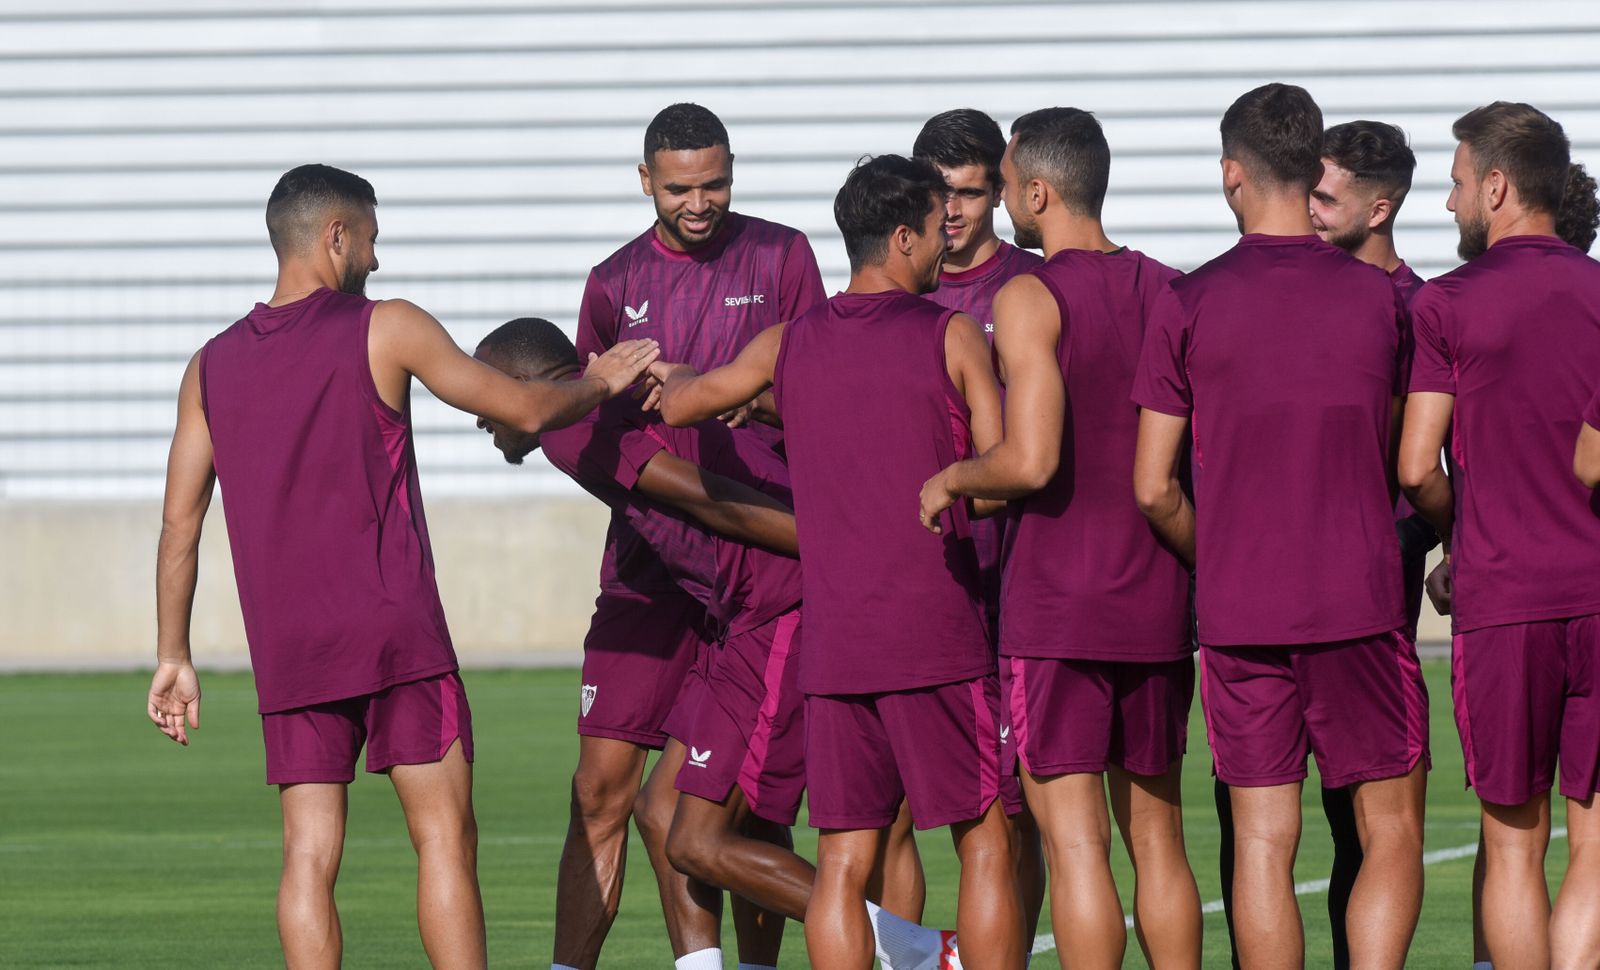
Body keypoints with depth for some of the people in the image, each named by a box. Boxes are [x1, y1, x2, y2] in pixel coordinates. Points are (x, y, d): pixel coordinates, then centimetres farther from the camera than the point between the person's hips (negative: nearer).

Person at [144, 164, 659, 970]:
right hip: (395, 631, -4)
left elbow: (179, 525, 9)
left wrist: (173, 657, 15)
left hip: (287, 648, 4)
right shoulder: (387, 330, -3)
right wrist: (599, 384, 21)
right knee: (444, 838, 0)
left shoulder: (213, 368, 9)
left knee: (309, 856, 2)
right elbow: (526, 410, 1)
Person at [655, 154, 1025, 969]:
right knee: (986, 845, 3)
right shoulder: (952, 336, -4)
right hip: (940, 634, -4)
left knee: (842, 863, 4)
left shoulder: (789, 345, 8)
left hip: (834, 639, 4)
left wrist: (669, 373, 41)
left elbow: (679, 406, 19)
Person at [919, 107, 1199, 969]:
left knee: (1075, 842, -6)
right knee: (1157, 838, 12)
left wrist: (953, 479, -3)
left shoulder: (1029, 300, -10)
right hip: (1158, 601, 6)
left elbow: (1031, 460, -21)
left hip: (1054, 606, -6)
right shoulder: (1170, 294, 8)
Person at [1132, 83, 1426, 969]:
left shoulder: (1188, 305, -2)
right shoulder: (1377, 298, 1)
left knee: (1262, 844, 3)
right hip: (1360, 601, 0)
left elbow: (1153, 488, -1)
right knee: (1391, 831, 6)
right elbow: (1402, 467, 11)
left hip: (1238, 615, 0)